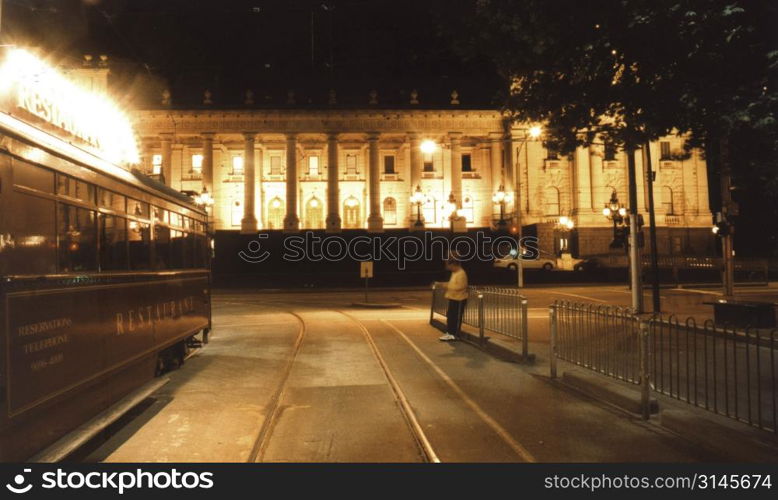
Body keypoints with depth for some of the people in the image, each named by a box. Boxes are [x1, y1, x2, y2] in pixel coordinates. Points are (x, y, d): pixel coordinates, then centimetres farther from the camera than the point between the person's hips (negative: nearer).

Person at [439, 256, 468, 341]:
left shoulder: (461, 274, -19)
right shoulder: (454, 273, 13)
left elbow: (460, 287, -25)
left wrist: (448, 286, -20)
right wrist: (447, 285, 7)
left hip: (459, 300, -10)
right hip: (452, 298, 10)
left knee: (456, 317, -1)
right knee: (450, 316, 13)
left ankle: (454, 334, 6)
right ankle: (449, 333, 22)